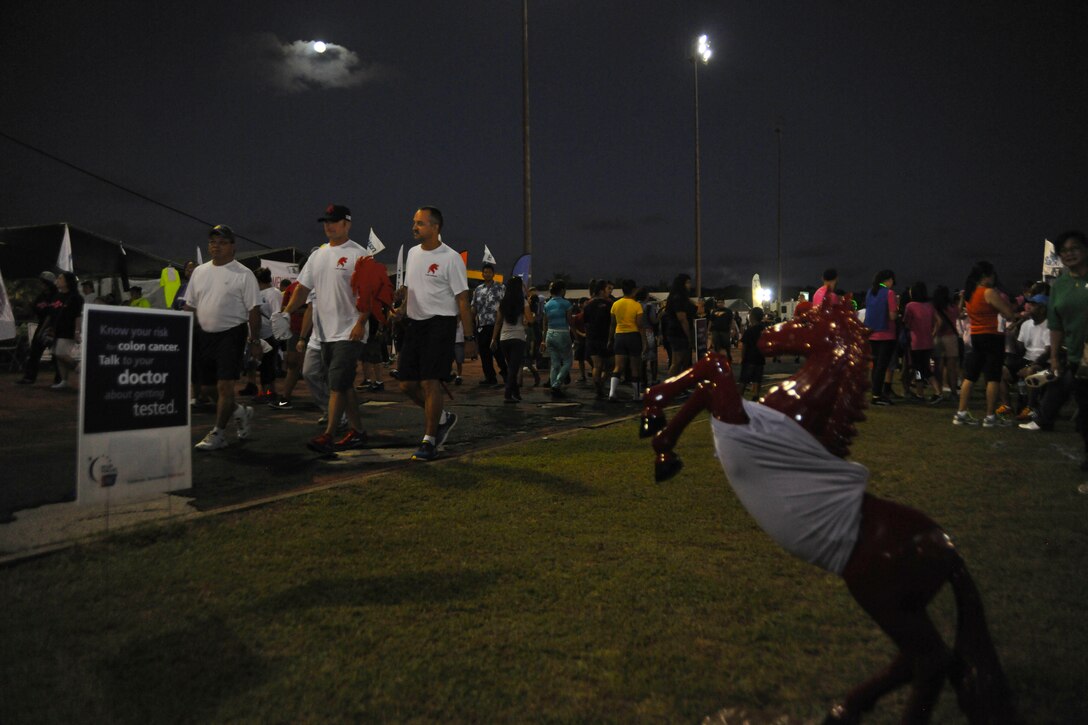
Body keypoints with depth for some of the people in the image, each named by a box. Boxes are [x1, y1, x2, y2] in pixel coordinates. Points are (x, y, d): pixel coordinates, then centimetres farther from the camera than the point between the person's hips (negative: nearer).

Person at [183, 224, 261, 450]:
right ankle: (240, 412, 35)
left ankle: (218, 433, 1)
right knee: (211, 386, 12)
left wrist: (255, 341, -11)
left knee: (225, 386, -8)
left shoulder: (243, 274, -5)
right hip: (204, 334, 6)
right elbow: (190, 306, 17)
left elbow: (254, 310, -7)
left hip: (231, 334, -6)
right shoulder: (199, 272, 12)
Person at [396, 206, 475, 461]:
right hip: (413, 323, 8)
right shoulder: (412, 253, 13)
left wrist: (469, 338, -13)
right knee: (407, 383, 7)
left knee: (429, 382, -10)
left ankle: (429, 442, 2)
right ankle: (443, 417, 29)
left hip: (440, 324, -7)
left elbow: (462, 299, -10)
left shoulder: (451, 258, -9)